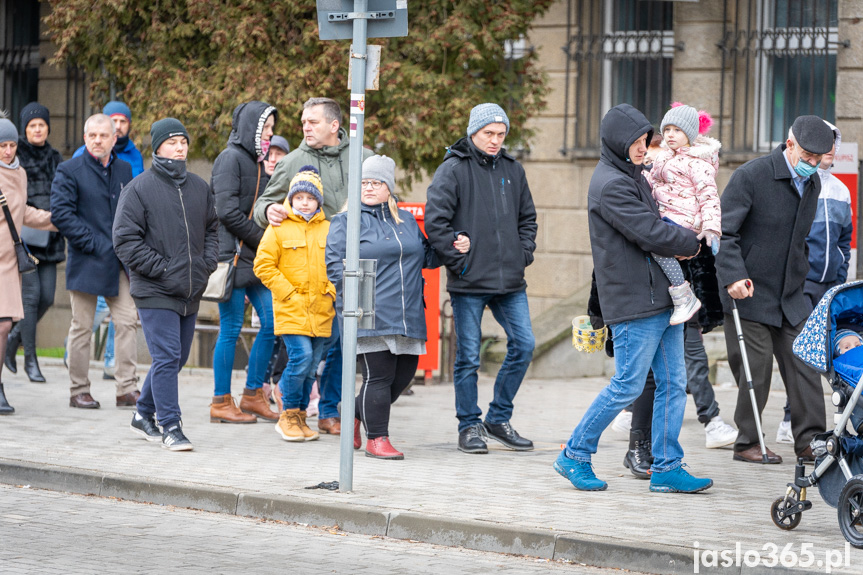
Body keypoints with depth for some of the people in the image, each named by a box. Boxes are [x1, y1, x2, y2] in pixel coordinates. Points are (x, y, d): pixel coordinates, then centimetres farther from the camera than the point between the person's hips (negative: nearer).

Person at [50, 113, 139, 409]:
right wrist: (93, 243, -16)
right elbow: (61, 213, -12)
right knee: (82, 327, 2)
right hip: (87, 262, -4)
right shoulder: (69, 171, -4)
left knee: (127, 321, -3)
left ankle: (127, 389, 0)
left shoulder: (124, 170, 12)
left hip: (120, 261, 4)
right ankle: (79, 391, 11)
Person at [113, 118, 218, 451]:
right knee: (166, 358, -12)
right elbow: (126, 239, -9)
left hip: (190, 292, 7)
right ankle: (170, 427, -7)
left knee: (176, 358, 13)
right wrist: (160, 268, -14)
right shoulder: (139, 188, -6)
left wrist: (207, 263, 6)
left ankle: (144, 414, 29)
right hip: (155, 291, -7)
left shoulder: (199, 187, 12)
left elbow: (212, 229, 23)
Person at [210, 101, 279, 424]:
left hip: (256, 257, 8)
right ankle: (221, 403, 4)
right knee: (231, 328, -4)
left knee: (271, 321, 4)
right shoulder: (230, 158, -9)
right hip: (233, 255, -8)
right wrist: (262, 239, -11)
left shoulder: (256, 161, 17)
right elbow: (228, 212, -16)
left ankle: (252, 395, 15)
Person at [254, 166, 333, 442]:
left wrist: (331, 290, 1)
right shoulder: (279, 229, -1)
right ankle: (288, 416, -1)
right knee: (301, 357, -16)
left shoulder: (329, 230, 9)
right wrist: (288, 292, -8)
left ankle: (300, 415, 19)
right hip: (291, 310, -4)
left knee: (311, 365, 7)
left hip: (321, 311, 4)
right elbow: (264, 265, -2)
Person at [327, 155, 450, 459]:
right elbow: (335, 263, -5)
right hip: (369, 317, -6)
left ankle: (358, 415, 28)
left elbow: (426, 256, 27)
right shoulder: (346, 222, 3)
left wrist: (454, 247, 10)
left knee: (404, 374, 8)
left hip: (407, 317, 6)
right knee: (379, 376, -8)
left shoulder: (406, 220, 19)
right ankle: (376, 438, 2)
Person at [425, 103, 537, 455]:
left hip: (510, 281, 5)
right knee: (468, 356, 0)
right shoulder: (453, 169, -5)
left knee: (523, 345, 1)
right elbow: (435, 220, -11)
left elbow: (527, 218, 22)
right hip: (469, 282, -5)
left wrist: (524, 253, 8)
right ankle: (469, 426, 11)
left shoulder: (512, 170, 12)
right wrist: (457, 259, -13)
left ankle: (499, 418, 14)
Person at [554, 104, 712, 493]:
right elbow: (650, 234, -20)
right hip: (635, 302, -10)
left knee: (673, 382, 7)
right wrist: (691, 243, -3)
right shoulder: (610, 185, -15)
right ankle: (575, 456, 8)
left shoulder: (633, 178, 17)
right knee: (628, 385, -5)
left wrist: (677, 243, 1)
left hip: (662, 297, 10)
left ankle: (666, 468, 10)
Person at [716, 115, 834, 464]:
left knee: (804, 363, 1)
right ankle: (747, 443, 7)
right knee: (756, 367, -5)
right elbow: (723, 231, -15)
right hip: (749, 291, -6)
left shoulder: (812, 184, 9)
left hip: (790, 294, 6)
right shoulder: (751, 176, -13)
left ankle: (810, 441, 5)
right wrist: (733, 276, -26)